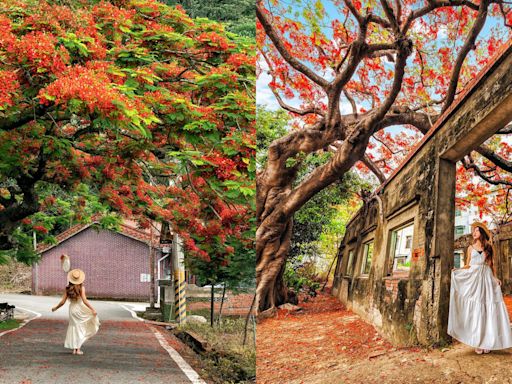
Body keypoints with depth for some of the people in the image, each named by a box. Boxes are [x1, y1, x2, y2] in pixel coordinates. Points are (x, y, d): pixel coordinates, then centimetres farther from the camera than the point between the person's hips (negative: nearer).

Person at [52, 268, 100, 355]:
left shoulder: (67, 289, -2)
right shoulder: (81, 288, -12)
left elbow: (62, 302, -2)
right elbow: (84, 301, -19)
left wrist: (55, 308, 14)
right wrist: (92, 309, -17)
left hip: (72, 309, 3)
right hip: (80, 309, -3)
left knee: (75, 328, 13)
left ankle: (75, 348, 13)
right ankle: (78, 349, 5)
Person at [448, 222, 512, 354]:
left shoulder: (489, 248, 11)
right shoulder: (471, 248, 13)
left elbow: (491, 265, 11)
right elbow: (467, 265, 13)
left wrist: (495, 278, -2)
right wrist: (457, 270, -3)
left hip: (487, 279, 0)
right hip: (473, 279, 0)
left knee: (487, 310, -5)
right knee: (474, 309, -5)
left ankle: (487, 342, -2)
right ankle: (477, 343, -5)